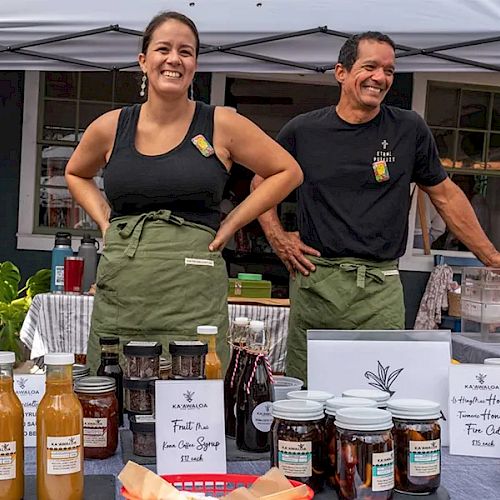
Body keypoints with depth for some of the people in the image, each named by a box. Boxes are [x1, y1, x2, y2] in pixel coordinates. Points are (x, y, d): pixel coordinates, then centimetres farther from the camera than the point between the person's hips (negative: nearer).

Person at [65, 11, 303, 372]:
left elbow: (288, 172, 8)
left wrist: (230, 224, 1)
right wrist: (103, 220, 11)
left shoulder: (221, 125, 1)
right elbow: (76, 173, 28)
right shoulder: (110, 128, 8)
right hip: (118, 291, 3)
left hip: (192, 291, -2)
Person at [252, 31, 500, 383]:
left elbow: (445, 196, 12)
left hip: (380, 287, 0)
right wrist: (278, 239, 6)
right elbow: (262, 182, 19)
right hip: (314, 280, 1)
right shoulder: (303, 131, 4)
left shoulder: (409, 130, 4)